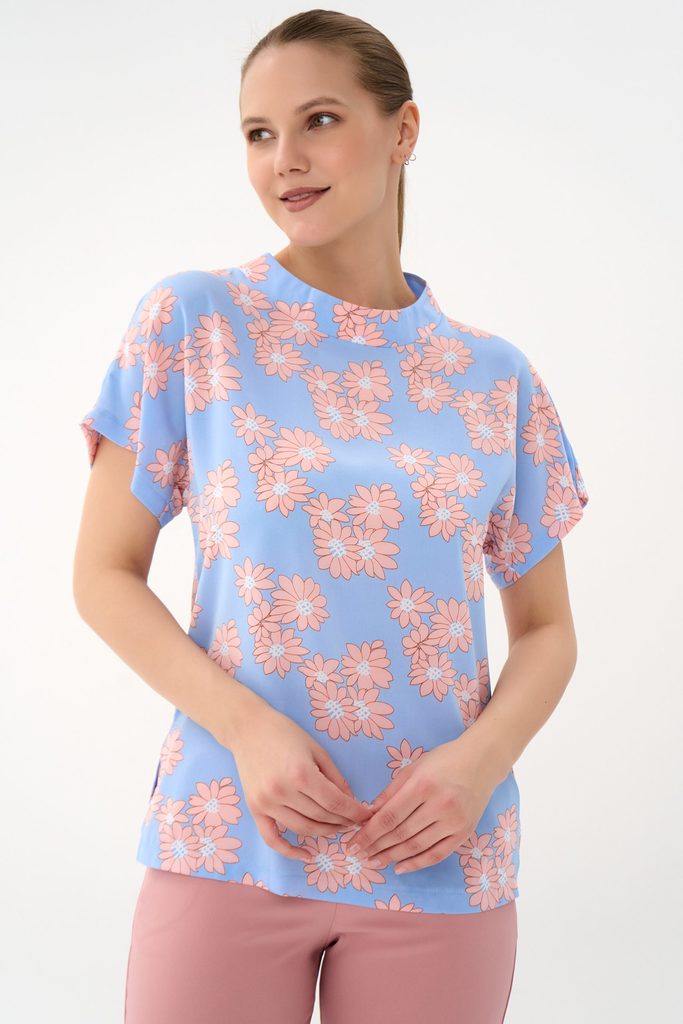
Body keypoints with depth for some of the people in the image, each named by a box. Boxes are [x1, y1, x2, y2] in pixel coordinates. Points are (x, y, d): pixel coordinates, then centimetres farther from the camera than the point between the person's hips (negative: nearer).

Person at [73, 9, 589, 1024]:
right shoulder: (192, 322, 0)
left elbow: (547, 628, 9)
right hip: (229, 841, -1)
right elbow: (105, 576, 0)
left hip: (438, 856, 2)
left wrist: (483, 757, -10)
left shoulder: (495, 377, 4)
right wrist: (244, 724, -14)